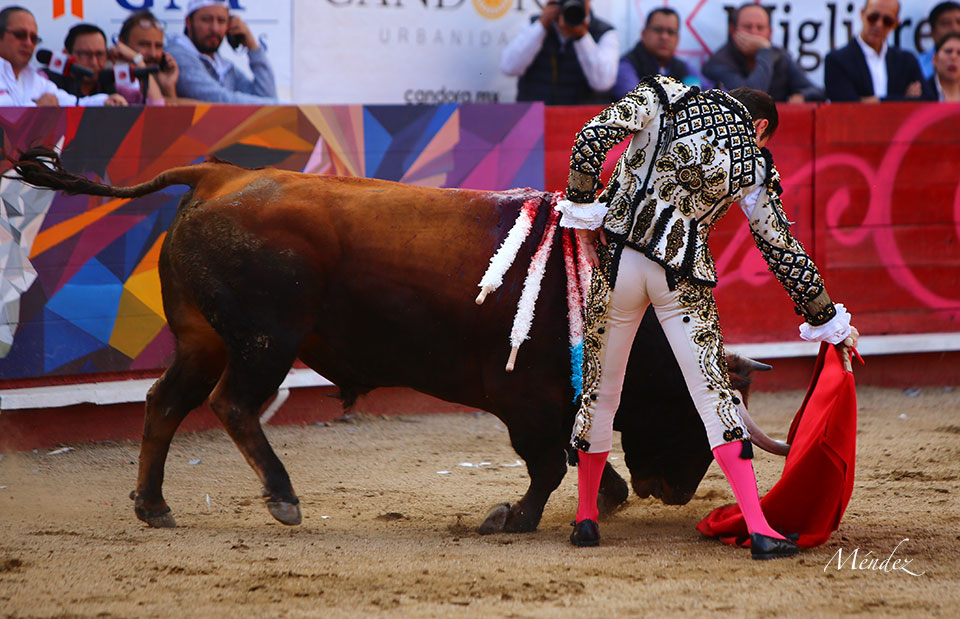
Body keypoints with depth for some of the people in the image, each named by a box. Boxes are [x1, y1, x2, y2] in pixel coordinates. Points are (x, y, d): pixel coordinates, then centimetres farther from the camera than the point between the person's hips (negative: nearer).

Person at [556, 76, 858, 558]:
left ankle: (585, 517, 27)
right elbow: (782, 251, 3)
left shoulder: (663, 95, 4)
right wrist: (828, 320, 11)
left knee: (601, 392, 16)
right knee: (715, 396, -2)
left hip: (616, 261, 2)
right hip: (683, 279, -2)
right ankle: (759, 528, -11)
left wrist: (582, 209, 0)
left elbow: (591, 139, -8)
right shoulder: (751, 165, 1)